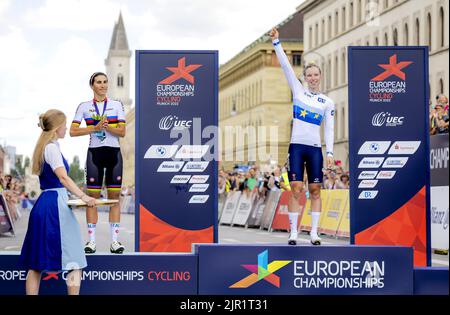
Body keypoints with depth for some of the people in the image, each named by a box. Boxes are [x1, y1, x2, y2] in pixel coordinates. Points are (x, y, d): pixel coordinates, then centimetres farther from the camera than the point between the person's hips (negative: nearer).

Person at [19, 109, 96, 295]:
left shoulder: (42, 147, 18)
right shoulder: (52, 147, -9)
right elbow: (63, 177, -23)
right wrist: (83, 196, -30)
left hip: (43, 203, 10)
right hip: (55, 204, -10)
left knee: (36, 264, 7)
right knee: (74, 262, -7)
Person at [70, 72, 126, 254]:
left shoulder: (117, 105, 8)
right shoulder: (84, 107, 6)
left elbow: (122, 131, 1)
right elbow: (73, 131, -2)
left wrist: (107, 127, -16)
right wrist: (95, 128, -12)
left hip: (114, 152, 1)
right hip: (94, 152, -1)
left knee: (114, 196, 0)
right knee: (92, 197, -2)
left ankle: (114, 240, 3)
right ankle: (91, 240, 2)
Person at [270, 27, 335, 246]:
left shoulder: (328, 102, 9)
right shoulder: (298, 91, 9)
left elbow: (329, 130, 6)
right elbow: (285, 66, 3)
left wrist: (330, 152, -4)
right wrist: (276, 42, -4)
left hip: (315, 148, 1)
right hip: (296, 146, -1)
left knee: (315, 191, 1)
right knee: (296, 190, -6)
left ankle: (314, 233, 5)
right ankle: (293, 232, -3)